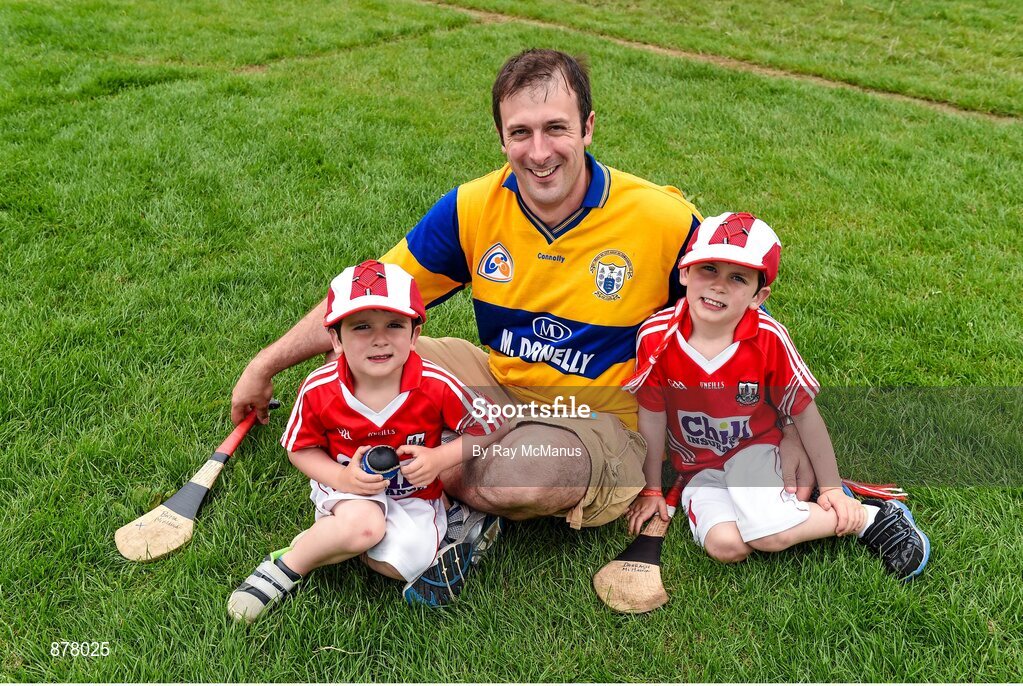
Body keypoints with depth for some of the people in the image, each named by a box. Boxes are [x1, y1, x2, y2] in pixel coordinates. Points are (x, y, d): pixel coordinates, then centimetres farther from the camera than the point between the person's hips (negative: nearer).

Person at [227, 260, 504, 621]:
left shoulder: (437, 386, -21)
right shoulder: (319, 390, -19)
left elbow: (489, 428, -8)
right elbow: (301, 449, -3)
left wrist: (439, 457, -21)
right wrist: (340, 477, -22)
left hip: (414, 494, 2)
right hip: (348, 488, -1)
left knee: (399, 564, -26)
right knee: (363, 525, -36)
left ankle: (323, 538, 0)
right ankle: (287, 566, -9)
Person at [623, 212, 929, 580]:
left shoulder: (769, 340, -21)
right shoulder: (656, 336, -19)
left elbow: (805, 414, -8)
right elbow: (652, 416, -7)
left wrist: (831, 488, 0)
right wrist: (651, 490, 3)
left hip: (751, 448, -1)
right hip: (697, 466, 1)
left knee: (769, 535, -27)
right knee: (725, 545, -24)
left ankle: (872, 517, -3)